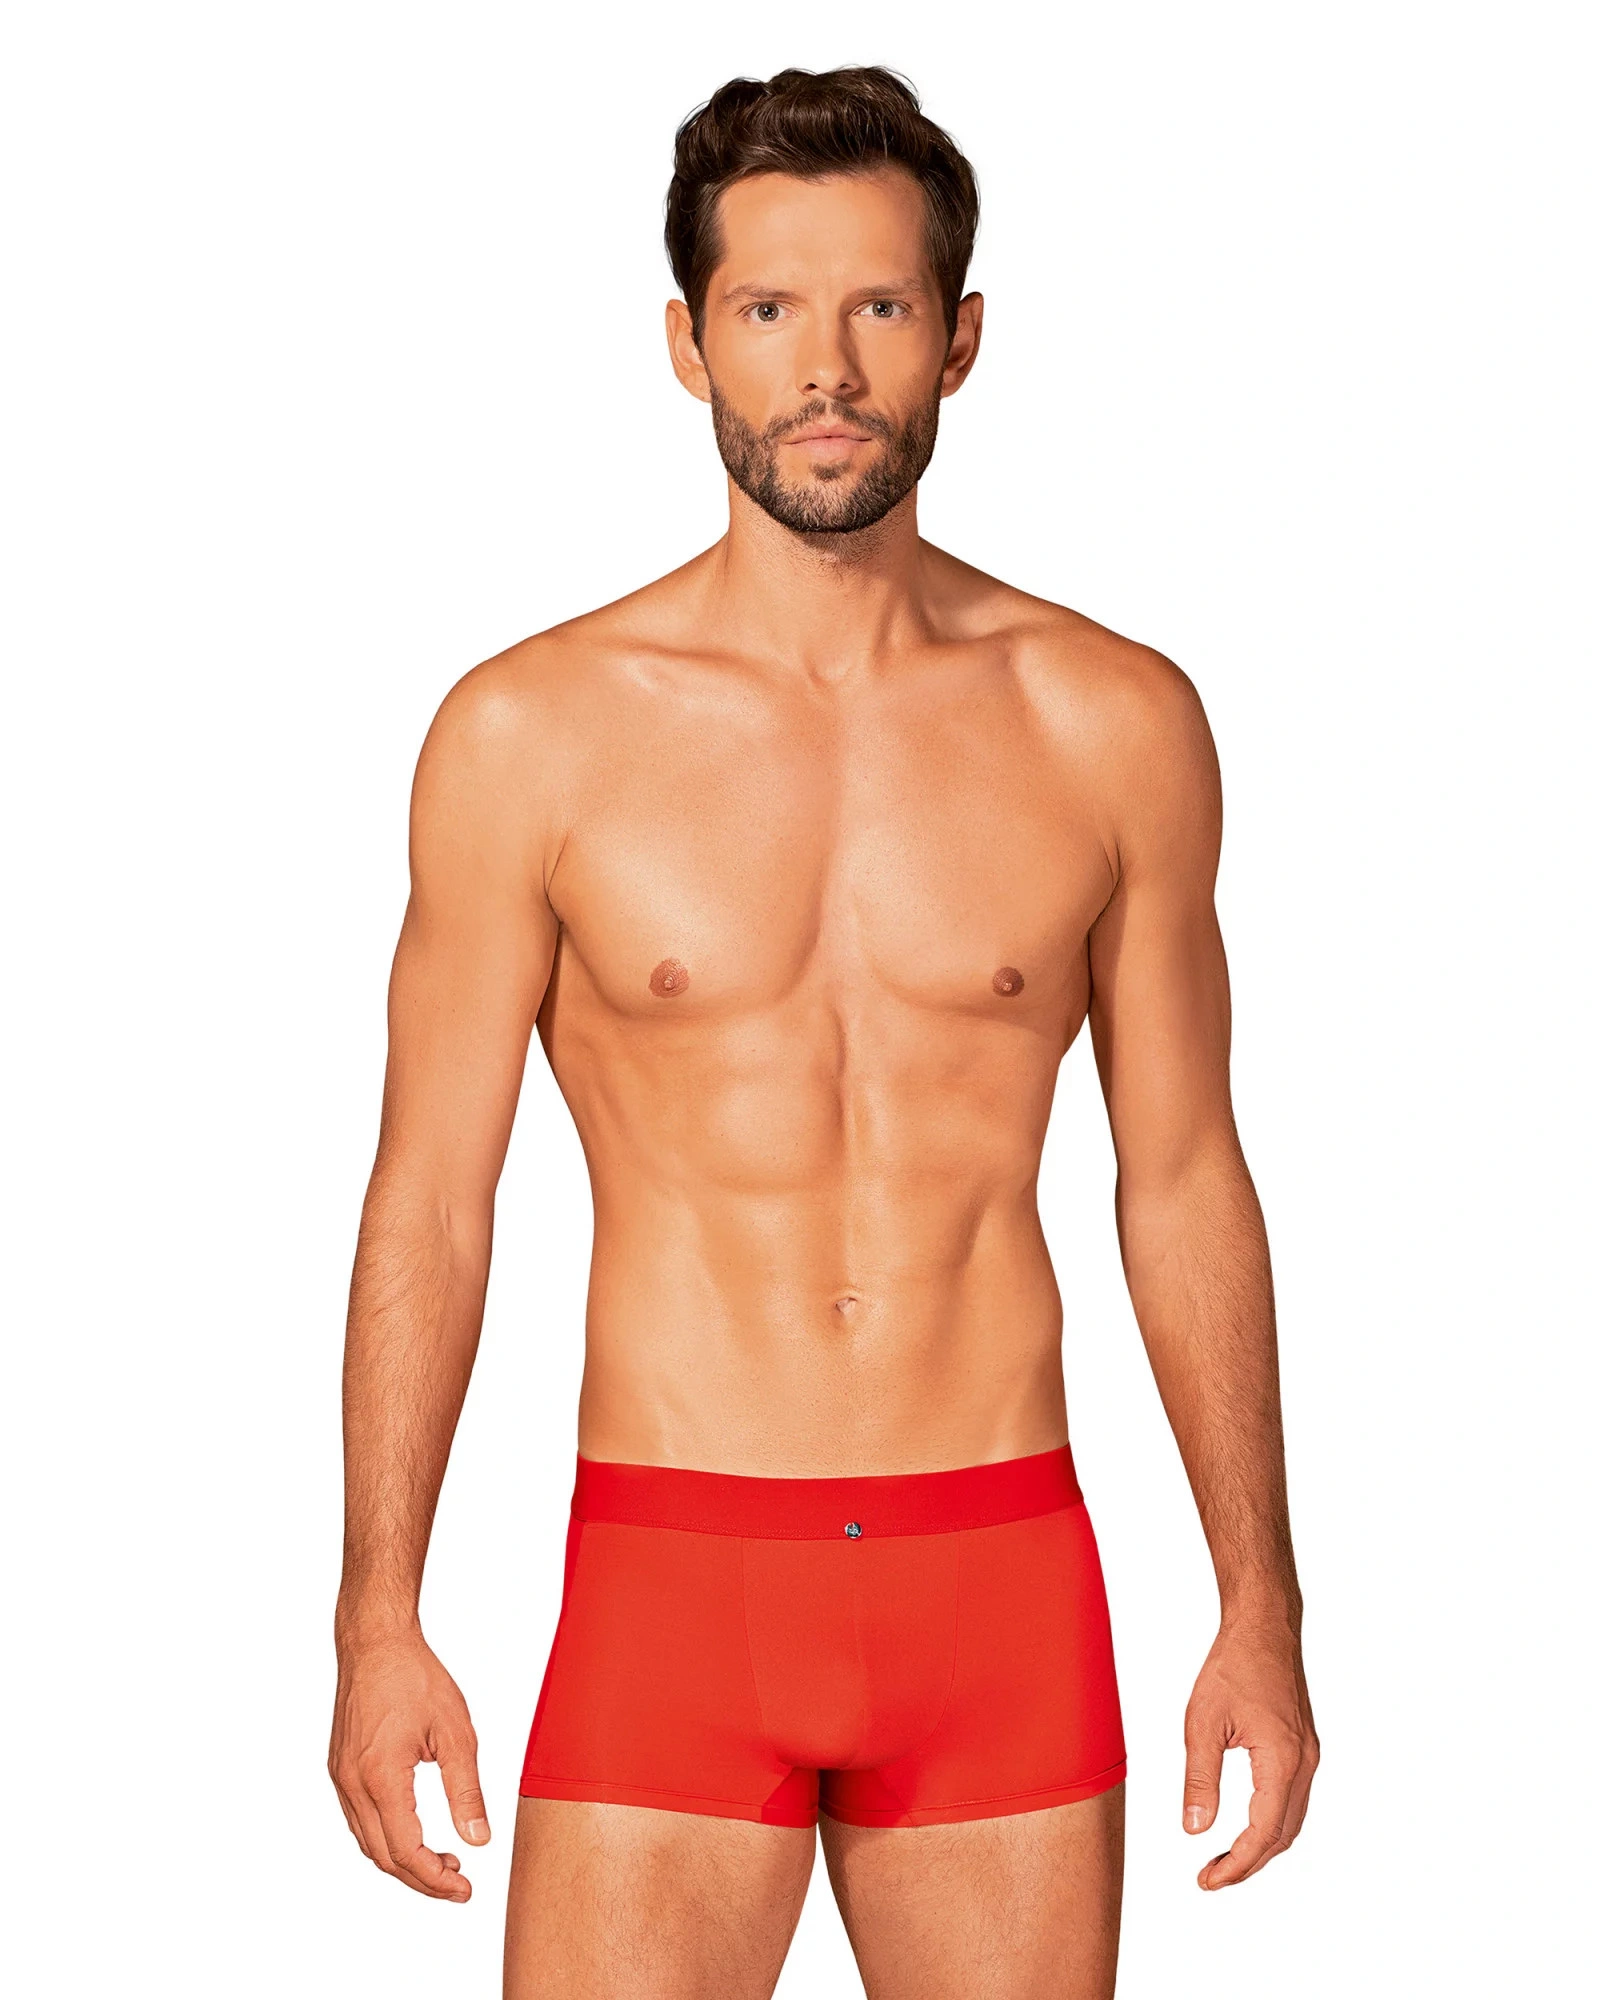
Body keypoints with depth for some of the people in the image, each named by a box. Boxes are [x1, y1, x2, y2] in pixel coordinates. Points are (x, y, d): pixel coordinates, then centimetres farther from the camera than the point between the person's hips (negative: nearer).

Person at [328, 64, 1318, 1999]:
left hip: (1005, 1582, 2)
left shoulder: (1115, 726, 2)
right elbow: (428, 1201, 1)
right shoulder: (530, 733, -3)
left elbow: (1184, 1181, 8)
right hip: (674, 1577, -1)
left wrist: (1262, 1608, 8)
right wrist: (379, 1621, -2)